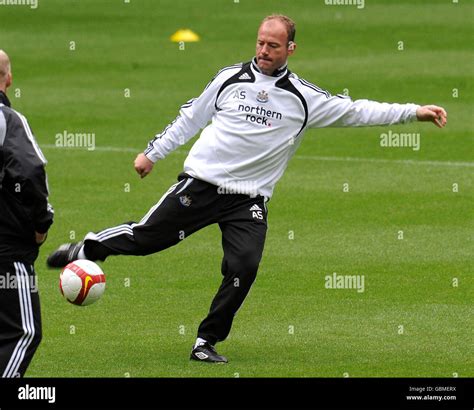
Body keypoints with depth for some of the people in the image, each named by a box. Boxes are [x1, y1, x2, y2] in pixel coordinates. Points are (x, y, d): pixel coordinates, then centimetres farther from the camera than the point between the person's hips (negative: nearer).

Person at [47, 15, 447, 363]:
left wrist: (413, 112, -6)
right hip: (201, 183, 0)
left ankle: (207, 341, 1)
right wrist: (153, 153, 16)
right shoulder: (230, 78, 3)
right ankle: (87, 249, 24)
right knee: (145, 237, -4)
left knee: (244, 267, -14)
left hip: (250, 199, 0)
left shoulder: (304, 97, 0)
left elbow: (355, 111, 1)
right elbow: (191, 118, 15)